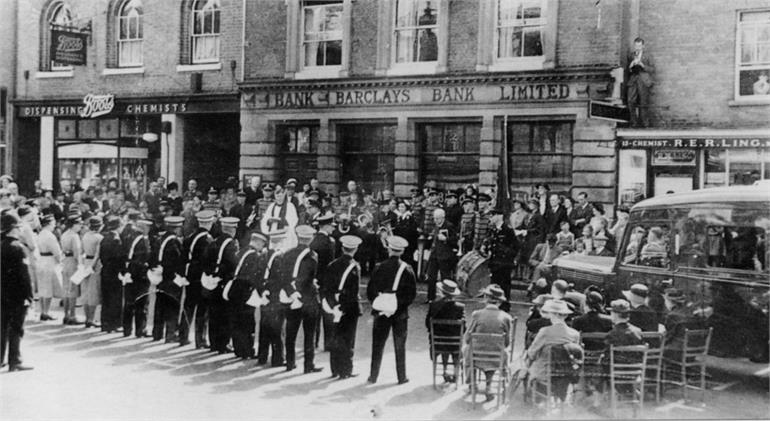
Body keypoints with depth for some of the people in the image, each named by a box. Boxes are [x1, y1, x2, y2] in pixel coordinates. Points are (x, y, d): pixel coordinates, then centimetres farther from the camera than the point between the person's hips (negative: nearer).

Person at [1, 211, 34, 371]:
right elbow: (24, 275, -18)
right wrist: (29, 295, -14)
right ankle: (15, 362, 4)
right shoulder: (18, 248, -17)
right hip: (17, 295, -7)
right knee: (16, 328, 0)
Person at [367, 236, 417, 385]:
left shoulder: (380, 268, -6)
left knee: (377, 345, 8)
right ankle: (401, 377, 13)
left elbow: (370, 290, -3)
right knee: (400, 346, 9)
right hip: (400, 313, 0)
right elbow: (412, 293, -5)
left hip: (381, 312, 0)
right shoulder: (407, 270, -6)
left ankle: (373, 376, 10)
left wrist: (376, 303, 9)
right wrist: (402, 304, 8)